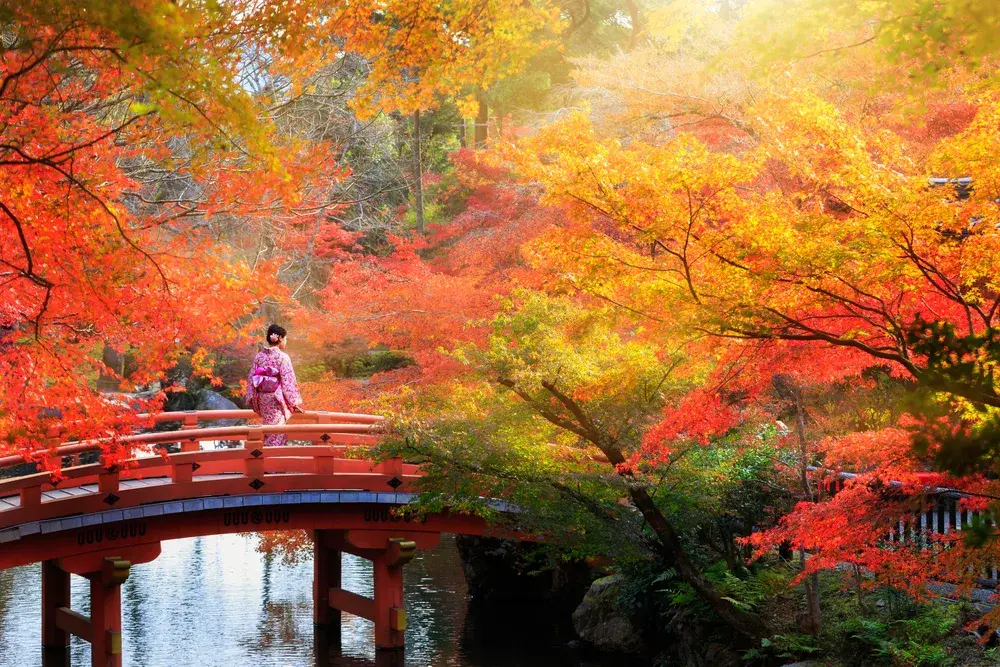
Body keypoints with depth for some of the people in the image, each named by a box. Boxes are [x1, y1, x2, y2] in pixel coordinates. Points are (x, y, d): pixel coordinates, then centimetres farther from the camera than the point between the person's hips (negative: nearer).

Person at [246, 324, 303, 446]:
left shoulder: (259, 356, 2)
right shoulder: (283, 357, -13)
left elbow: (252, 379, 4)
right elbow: (288, 382, -12)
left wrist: (253, 400, 13)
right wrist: (294, 403, -5)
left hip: (263, 399, 5)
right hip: (278, 399, -5)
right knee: (277, 434, 1)